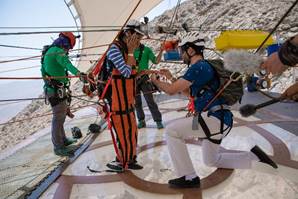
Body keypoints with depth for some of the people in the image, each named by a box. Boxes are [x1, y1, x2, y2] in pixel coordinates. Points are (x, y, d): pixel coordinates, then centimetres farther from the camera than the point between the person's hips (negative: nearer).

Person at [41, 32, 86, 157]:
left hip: (52, 89, 10)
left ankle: (63, 140, 33)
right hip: (56, 90, -10)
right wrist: (79, 73, -52)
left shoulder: (49, 50, 15)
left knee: (61, 115, 19)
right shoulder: (58, 51, -16)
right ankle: (58, 147, 5)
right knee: (58, 118, -4)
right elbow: (67, 63, -36)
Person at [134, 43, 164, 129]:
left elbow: (156, 61, -1)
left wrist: (161, 51, -11)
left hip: (144, 77, -3)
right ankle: (141, 121, 22)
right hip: (133, 79, 3)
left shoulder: (146, 49, 2)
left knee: (150, 101, -5)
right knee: (137, 102, 8)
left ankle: (158, 121, 3)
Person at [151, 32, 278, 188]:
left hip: (214, 118, -10)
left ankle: (188, 177, -6)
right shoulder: (204, 66, 18)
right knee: (211, 160, 24)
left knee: (171, 131, -12)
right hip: (218, 119, 10)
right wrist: (171, 78, 23)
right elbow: (188, 92, 26)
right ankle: (253, 156, 25)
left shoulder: (198, 67, -13)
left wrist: (156, 81, 4)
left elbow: (171, 90, -15)